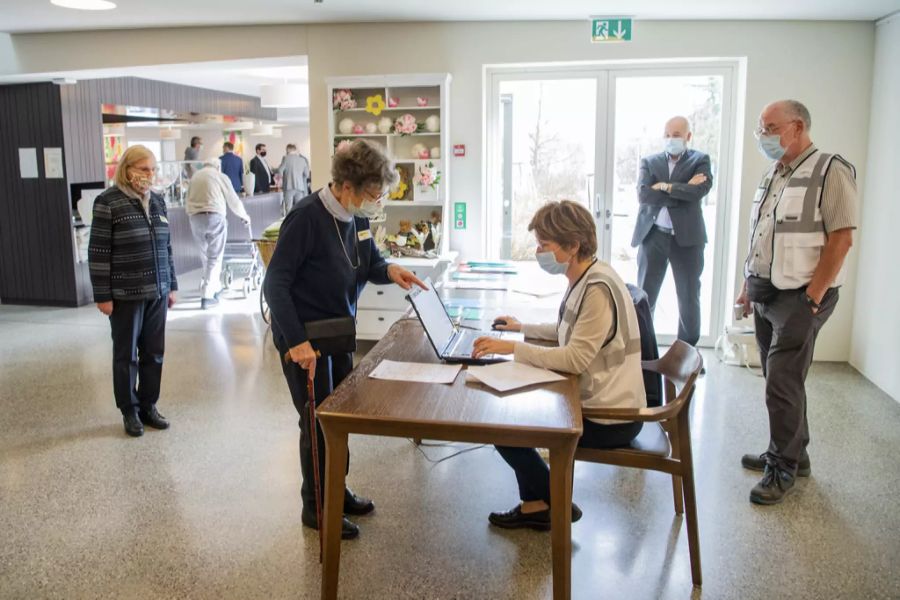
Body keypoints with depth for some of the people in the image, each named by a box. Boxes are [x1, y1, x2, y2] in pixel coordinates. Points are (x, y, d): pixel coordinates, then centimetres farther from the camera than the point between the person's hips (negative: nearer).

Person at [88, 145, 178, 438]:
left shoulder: (157, 201, 8)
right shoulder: (108, 202, -9)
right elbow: (98, 252, -9)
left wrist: (172, 286, 13)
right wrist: (102, 295, -11)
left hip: (157, 292, 5)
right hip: (126, 295, -5)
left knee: (154, 353, 11)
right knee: (126, 354, 8)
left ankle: (149, 405, 26)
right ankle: (130, 411, 21)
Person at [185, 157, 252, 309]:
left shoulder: (195, 177, 19)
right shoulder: (220, 176, 7)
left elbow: (188, 201, 17)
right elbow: (233, 200, 10)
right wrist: (244, 216, 25)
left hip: (195, 218, 4)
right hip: (215, 217, -4)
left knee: (205, 256, 17)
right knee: (215, 257, 0)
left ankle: (215, 287, 29)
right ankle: (207, 296, -4)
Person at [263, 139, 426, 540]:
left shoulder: (356, 217, -1)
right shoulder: (307, 217, -24)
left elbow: (370, 262, 14)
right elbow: (275, 284, -25)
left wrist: (390, 271, -10)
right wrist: (297, 341, -32)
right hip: (304, 338, -8)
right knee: (318, 423, 4)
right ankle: (315, 507, 23)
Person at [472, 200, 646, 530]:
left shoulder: (598, 289, -24)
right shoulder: (583, 279, 6)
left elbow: (574, 359, -28)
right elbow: (569, 331, 22)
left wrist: (511, 348, -26)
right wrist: (522, 328, 18)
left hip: (610, 419, -10)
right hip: (598, 402, 10)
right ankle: (536, 504, 20)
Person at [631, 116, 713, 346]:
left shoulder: (700, 160, 5)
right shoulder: (649, 162, 9)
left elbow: (700, 190, -14)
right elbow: (643, 194, -9)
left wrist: (666, 186, -12)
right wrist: (684, 190, -12)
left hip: (687, 237, -1)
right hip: (653, 236, 1)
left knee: (689, 299, 7)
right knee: (644, 297, 4)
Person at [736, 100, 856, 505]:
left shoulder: (830, 171, -10)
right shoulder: (773, 175, 14)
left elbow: (841, 239, -15)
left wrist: (812, 299, -17)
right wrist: (749, 287, 15)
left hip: (799, 297, -7)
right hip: (767, 296, 7)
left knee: (783, 385, -4)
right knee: (780, 381, 14)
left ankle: (783, 468, 10)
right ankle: (792, 453, 28)